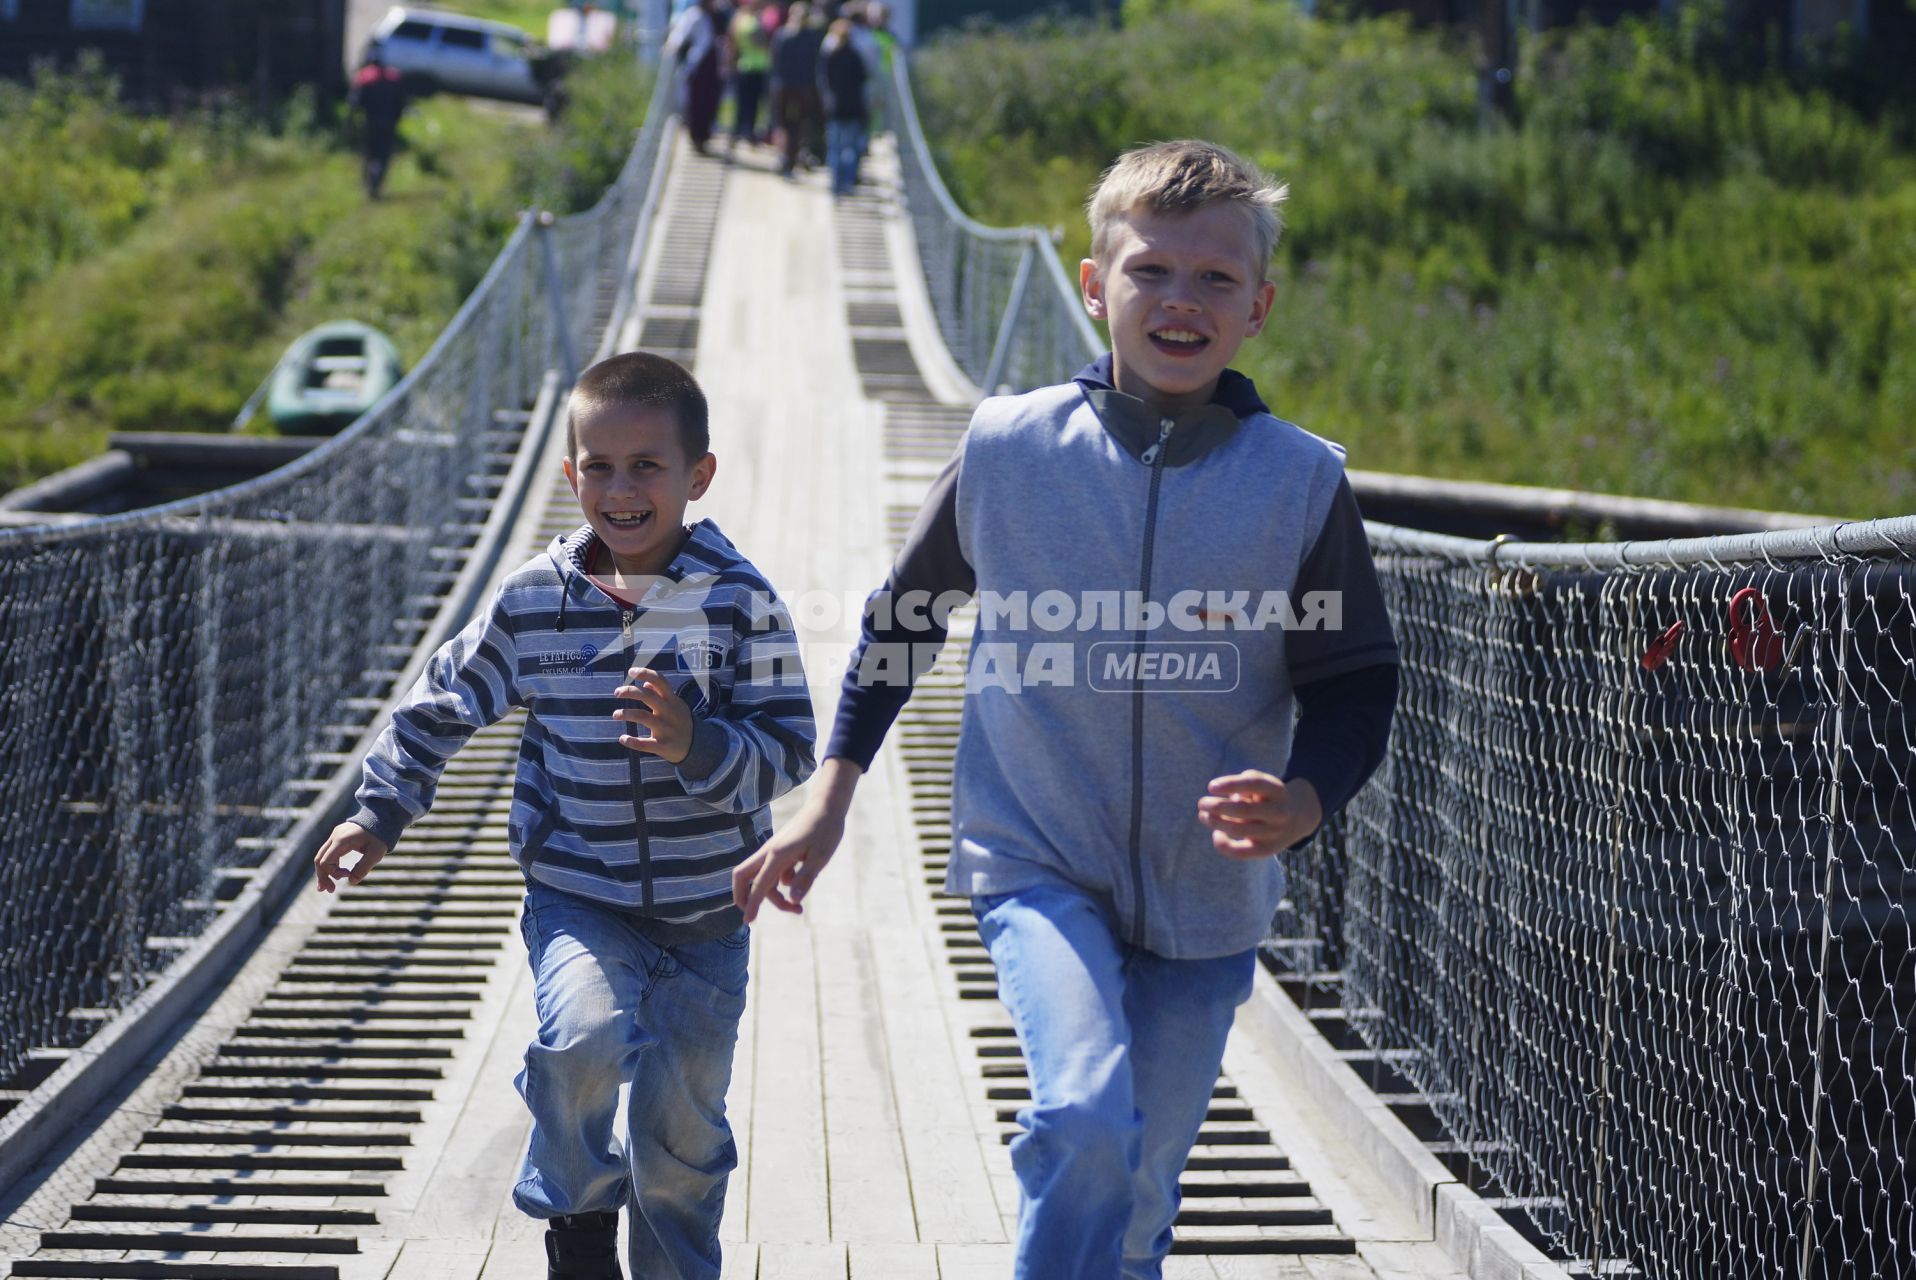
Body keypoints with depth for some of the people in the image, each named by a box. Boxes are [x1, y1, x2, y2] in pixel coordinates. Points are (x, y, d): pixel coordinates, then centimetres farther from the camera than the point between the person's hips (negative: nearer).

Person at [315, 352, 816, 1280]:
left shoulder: (739, 601, -9)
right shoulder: (536, 599, -3)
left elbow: (788, 754, -12)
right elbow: (443, 704, 11)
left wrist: (697, 745, -29)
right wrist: (379, 813, 11)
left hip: (706, 919, 0)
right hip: (577, 899, 0)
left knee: (682, 1135, 9)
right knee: (582, 1038, -27)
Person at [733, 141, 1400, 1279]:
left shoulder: (1301, 481, -6)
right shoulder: (1009, 446, -5)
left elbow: (1356, 682, 1)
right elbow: (905, 614, 10)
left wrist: (1301, 804, -19)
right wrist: (833, 790, 9)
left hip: (1204, 897, 2)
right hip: (1037, 863, -1)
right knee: (1087, 1124, -25)